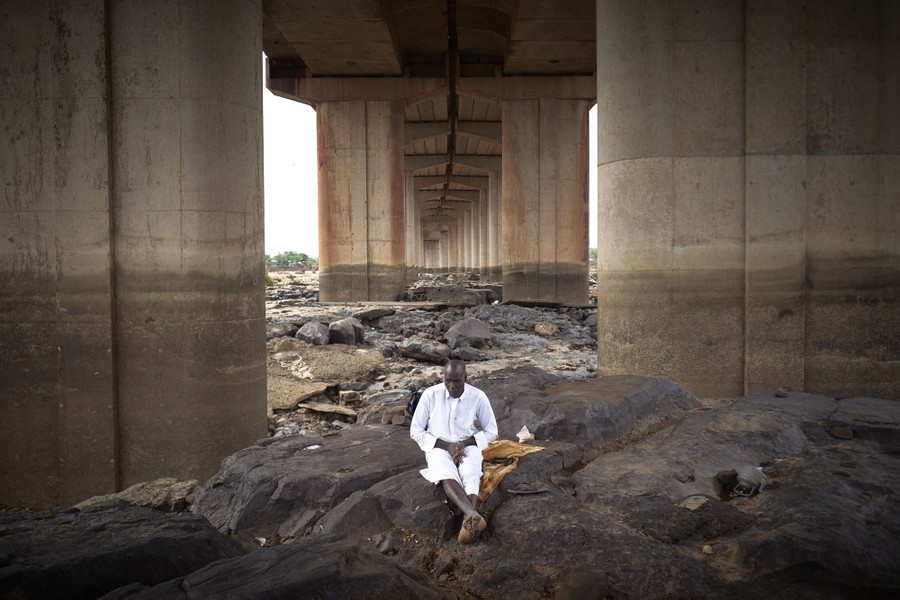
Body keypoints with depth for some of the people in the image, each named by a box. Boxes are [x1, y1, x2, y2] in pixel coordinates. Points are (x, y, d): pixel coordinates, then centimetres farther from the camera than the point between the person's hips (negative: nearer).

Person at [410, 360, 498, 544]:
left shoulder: (478, 397, -8)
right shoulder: (430, 395, -9)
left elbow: (491, 432, 2)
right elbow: (415, 431, -3)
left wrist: (465, 443, -15)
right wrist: (447, 446, -15)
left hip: (468, 447, 1)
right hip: (439, 448, -1)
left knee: (471, 477, -34)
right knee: (447, 477, -36)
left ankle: (468, 521, -56)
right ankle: (474, 517, -59)